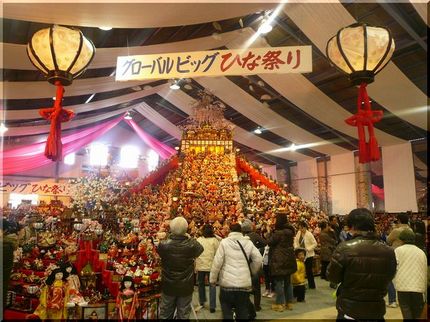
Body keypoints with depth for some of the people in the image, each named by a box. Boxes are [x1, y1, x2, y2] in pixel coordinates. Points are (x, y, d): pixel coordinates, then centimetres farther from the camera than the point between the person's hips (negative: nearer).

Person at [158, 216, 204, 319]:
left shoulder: (163, 244, -21)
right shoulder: (191, 245, -21)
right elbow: (200, 248, 3)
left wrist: (168, 237, 8)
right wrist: (190, 238, 10)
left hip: (168, 286, 1)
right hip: (185, 287, -1)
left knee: (165, 314, 18)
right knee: (183, 315, 14)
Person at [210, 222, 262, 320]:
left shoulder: (224, 242, -5)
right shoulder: (248, 242, 3)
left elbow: (217, 262, -8)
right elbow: (259, 259, 2)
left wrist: (213, 279, 2)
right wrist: (251, 271, 18)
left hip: (227, 283, -2)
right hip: (244, 283, 2)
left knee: (227, 312, 12)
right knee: (243, 313, 14)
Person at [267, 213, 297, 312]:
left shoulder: (278, 232, -18)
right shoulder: (289, 231, 7)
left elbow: (269, 242, -11)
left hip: (279, 260, -8)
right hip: (288, 259, 8)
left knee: (279, 281, 0)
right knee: (287, 281, 15)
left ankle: (280, 304, 5)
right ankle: (288, 302, 24)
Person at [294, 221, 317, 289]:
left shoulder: (309, 234, -16)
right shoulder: (299, 233, 1)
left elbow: (315, 244, -14)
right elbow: (296, 241, 11)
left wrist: (308, 249, -20)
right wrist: (296, 247, -6)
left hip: (308, 254, -5)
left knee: (309, 270, 1)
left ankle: (311, 285, 16)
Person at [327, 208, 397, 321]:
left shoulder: (344, 248, -19)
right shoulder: (389, 252, -8)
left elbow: (332, 277, -8)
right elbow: (389, 277, 8)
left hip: (349, 312, -3)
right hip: (377, 312, 3)